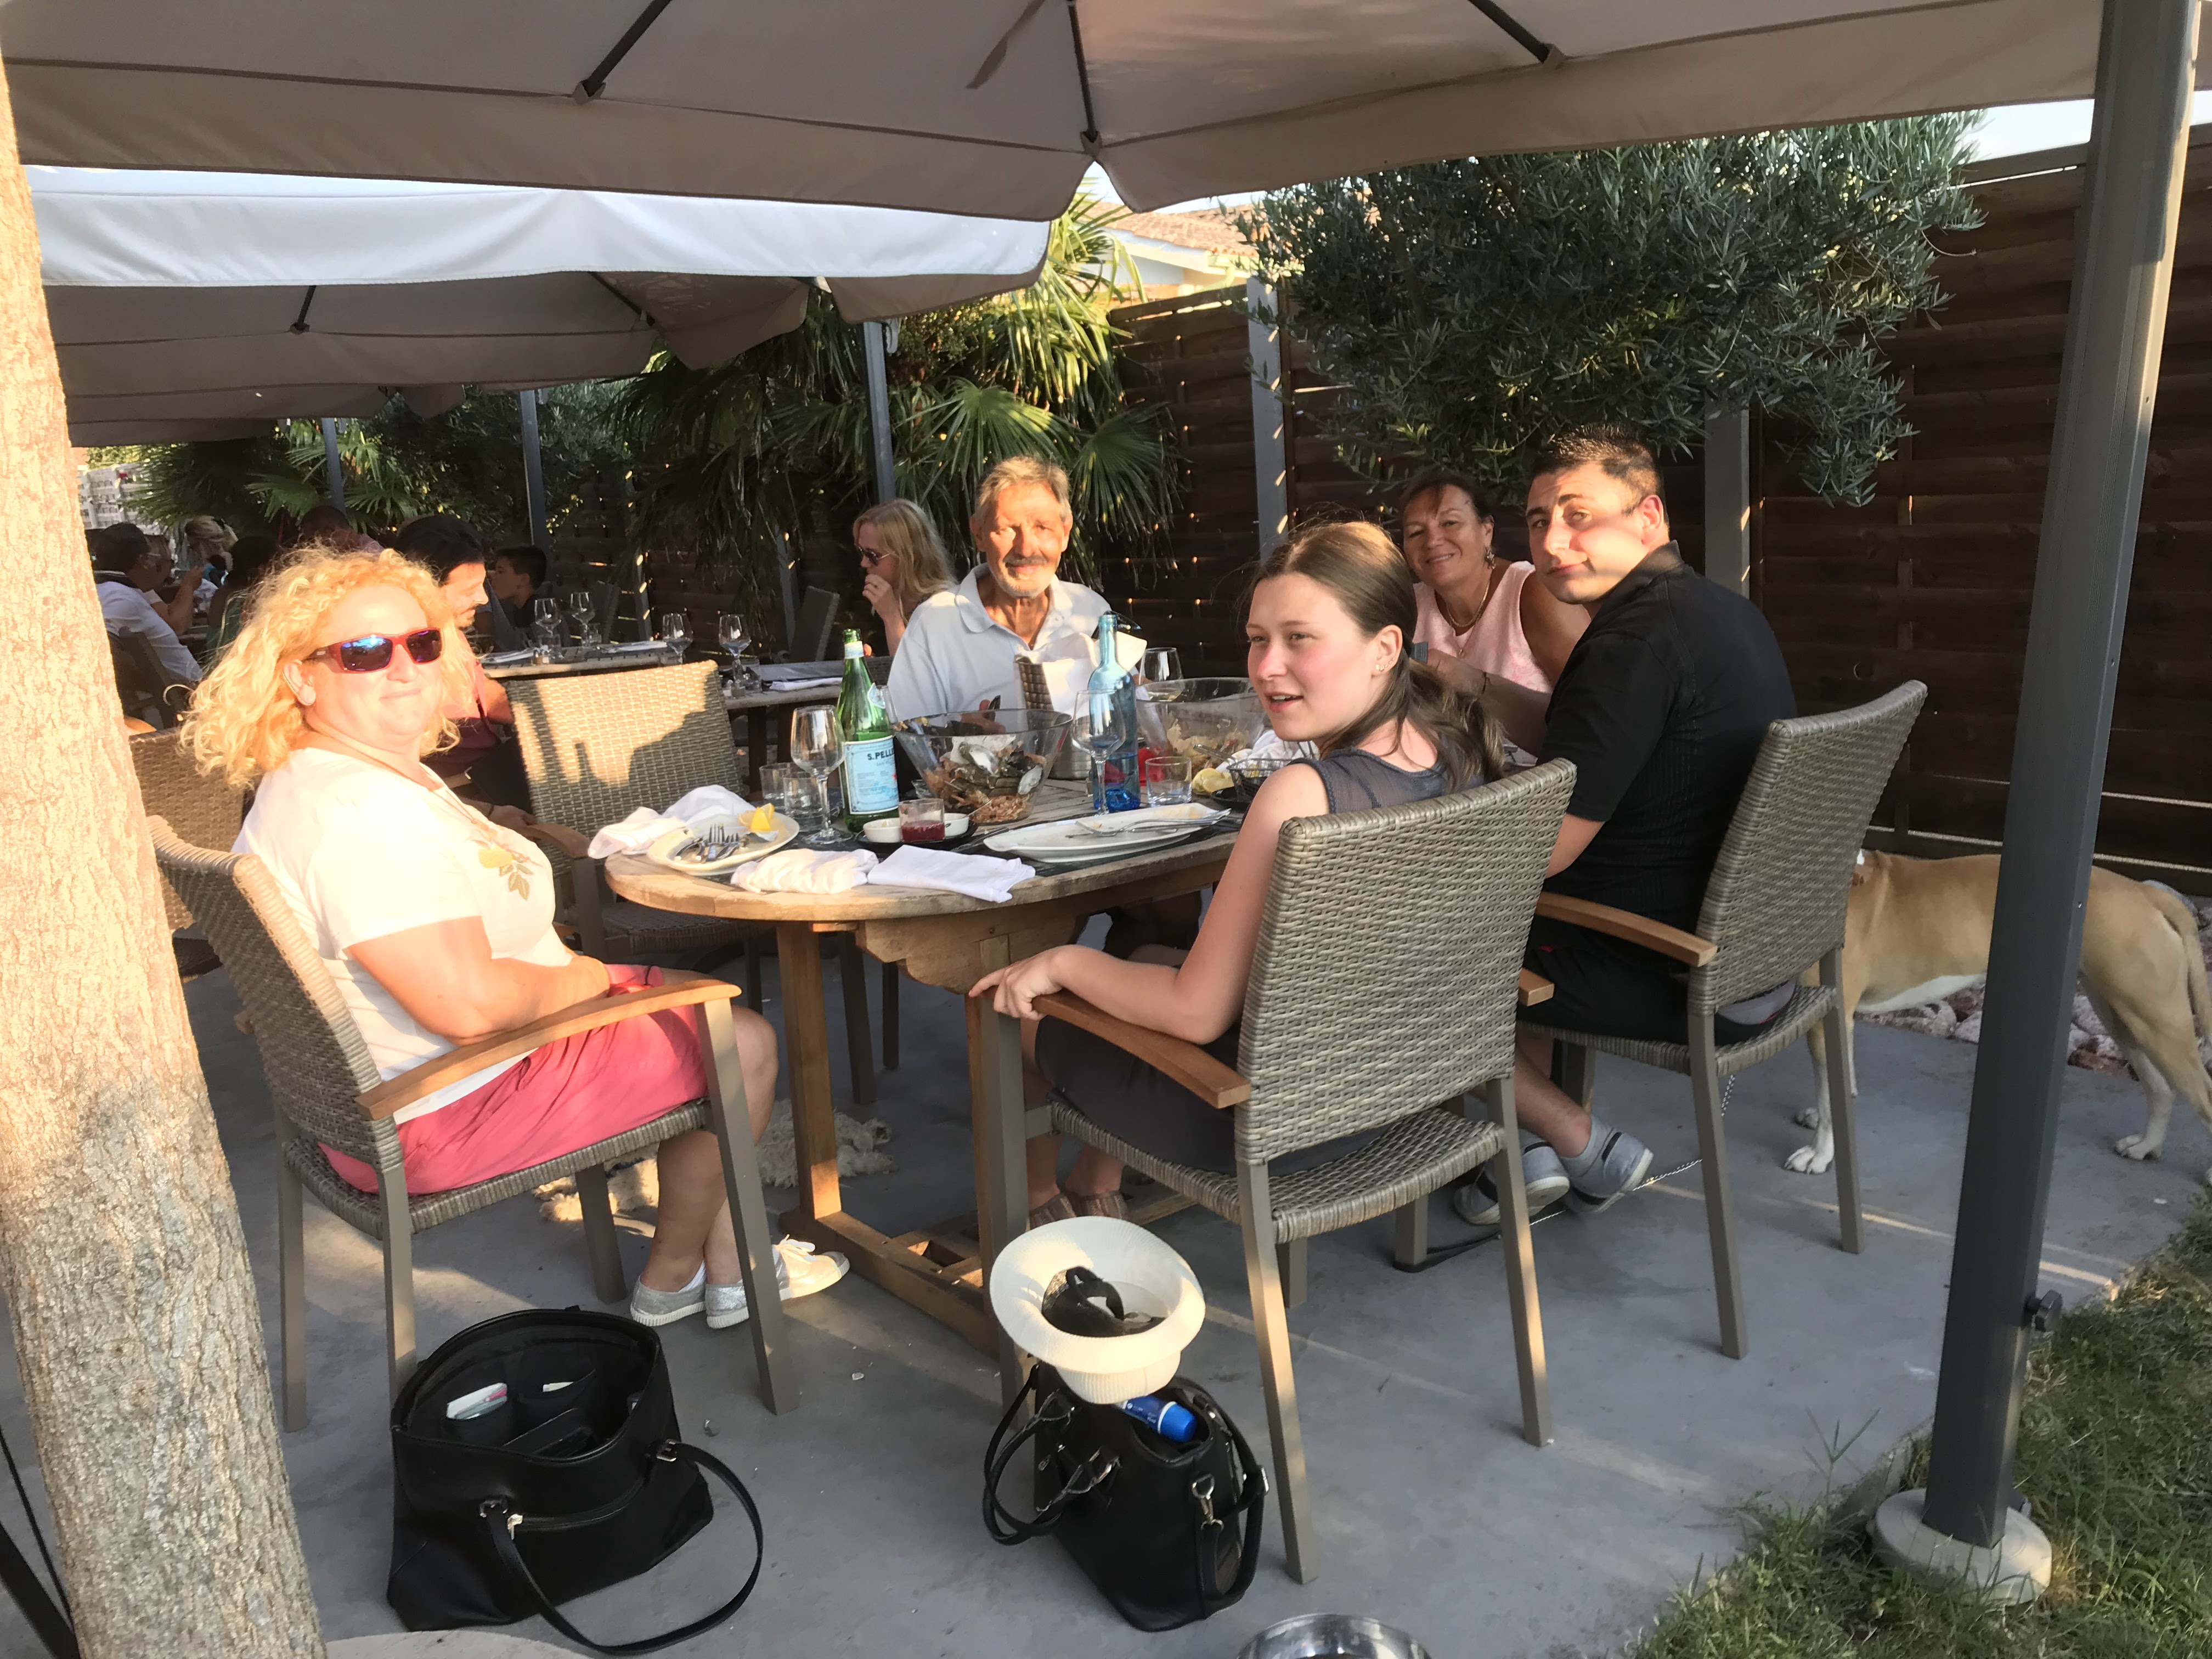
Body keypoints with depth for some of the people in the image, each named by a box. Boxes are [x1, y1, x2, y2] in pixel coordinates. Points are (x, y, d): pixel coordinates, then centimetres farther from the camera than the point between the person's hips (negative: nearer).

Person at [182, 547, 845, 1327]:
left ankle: (729, 1265, 23)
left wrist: (575, 970, 5)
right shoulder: (359, 812, -29)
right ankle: (671, 1278, 19)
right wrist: (579, 979, -14)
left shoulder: (383, 773, 8)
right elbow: (469, 1005, -34)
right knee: (746, 1044, -3)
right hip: (442, 1119, -11)